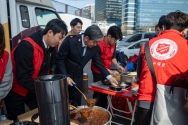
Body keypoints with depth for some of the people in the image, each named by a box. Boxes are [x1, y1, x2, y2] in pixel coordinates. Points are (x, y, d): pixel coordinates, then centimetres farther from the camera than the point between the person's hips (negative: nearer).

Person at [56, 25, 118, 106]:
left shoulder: (94, 47, -11)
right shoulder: (70, 40, -24)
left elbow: (98, 62, 0)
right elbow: (60, 59, -17)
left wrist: (109, 77, -5)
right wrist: (66, 77, -20)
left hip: (77, 77, 4)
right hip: (64, 75, -4)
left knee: (76, 101, 12)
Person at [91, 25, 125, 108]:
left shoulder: (113, 44, -3)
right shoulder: (99, 45, -25)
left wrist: (117, 66, -8)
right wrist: (110, 72, -25)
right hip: (98, 71, -6)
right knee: (99, 91, 3)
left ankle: (103, 109, 30)